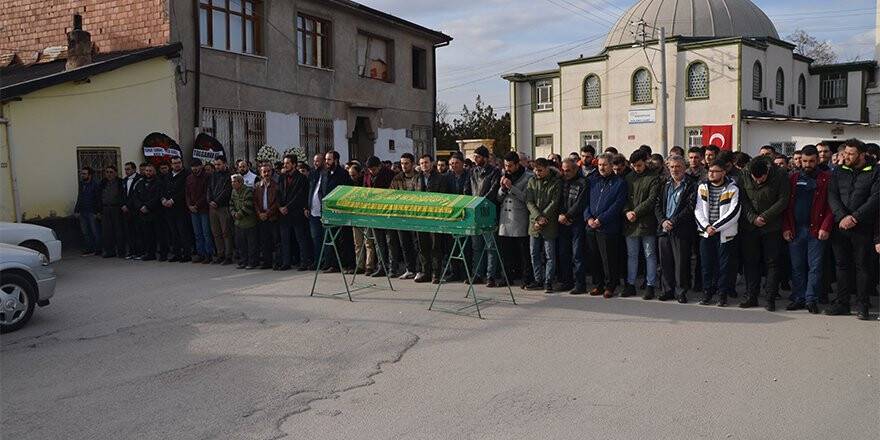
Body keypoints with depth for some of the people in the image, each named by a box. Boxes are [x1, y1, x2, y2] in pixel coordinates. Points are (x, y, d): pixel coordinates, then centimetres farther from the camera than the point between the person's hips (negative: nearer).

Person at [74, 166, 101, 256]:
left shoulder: (95, 185, -7)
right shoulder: (81, 185, 14)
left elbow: (98, 200, -9)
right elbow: (79, 199, 19)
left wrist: (97, 211, -15)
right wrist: (76, 210, 12)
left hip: (91, 212, -7)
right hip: (82, 213, 7)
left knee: (95, 232, -2)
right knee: (85, 232, 7)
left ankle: (97, 249, 4)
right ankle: (88, 249, 12)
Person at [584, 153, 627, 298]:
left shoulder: (620, 183, -1)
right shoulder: (592, 181, 13)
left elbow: (617, 205, -8)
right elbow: (586, 201, 11)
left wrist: (600, 220, -14)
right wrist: (588, 218, -5)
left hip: (608, 227, -4)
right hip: (591, 227, 5)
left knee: (609, 259, -1)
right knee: (595, 258, 10)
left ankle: (610, 286, 11)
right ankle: (598, 284, 21)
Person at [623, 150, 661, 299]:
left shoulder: (654, 177, -3)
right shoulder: (628, 178, 13)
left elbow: (652, 199, -11)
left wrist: (636, 212, -14)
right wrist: (627, 211, -7)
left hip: (647, 223, -4)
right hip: (630, 223, 5)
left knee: (650, 255, 4)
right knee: (631, 255, 10)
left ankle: (650, 285, 10)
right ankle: (630, 284, 17)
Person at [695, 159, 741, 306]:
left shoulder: (733, 189, -5)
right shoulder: (702, 187, 7)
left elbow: (733, 213, -12)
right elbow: (698, 210, 4)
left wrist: (715, 227, -15)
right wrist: (706, 226, -11)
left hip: (725, 234, -3)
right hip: (706, 233, 3)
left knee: (724, 265, 2)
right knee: (707, 265, 7)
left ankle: (723, 294, 12)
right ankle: (707, 292, 18)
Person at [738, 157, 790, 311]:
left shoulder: (780, 175, -9)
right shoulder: (744, 177, -5)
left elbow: (783, 200, -10)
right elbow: (743, 200, -1)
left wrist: (765, 217, -16)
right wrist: (753, 218, -13)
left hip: (772, 227, -2)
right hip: (749, 227, 2)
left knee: (772, 263, 1)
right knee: (750, 262, 7)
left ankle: (771, 298, 7)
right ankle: (751, 296, 15)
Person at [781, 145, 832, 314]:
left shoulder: (826, 179, 2)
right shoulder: (793, 178, 11)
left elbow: (831, 205, -4)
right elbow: (786, 204, 9)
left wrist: (825, 227, -14)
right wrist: (786, 227, 0)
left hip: (816, 230, -3)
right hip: (795, 230, 3)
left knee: (815, 266, 0)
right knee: (797, 267, 7)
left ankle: (811, 300, 7)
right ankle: (798, 298, 14)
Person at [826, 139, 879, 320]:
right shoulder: (838, 172, 11)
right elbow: (832, 196, 2)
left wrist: (855, 217, -16)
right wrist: (842, 217, -13)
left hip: (863, 227, -3)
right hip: (840, 226, 3)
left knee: (862, 265, 1)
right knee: (842, 265, 8)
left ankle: (863, 305, 8)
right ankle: (842, 303, 15)